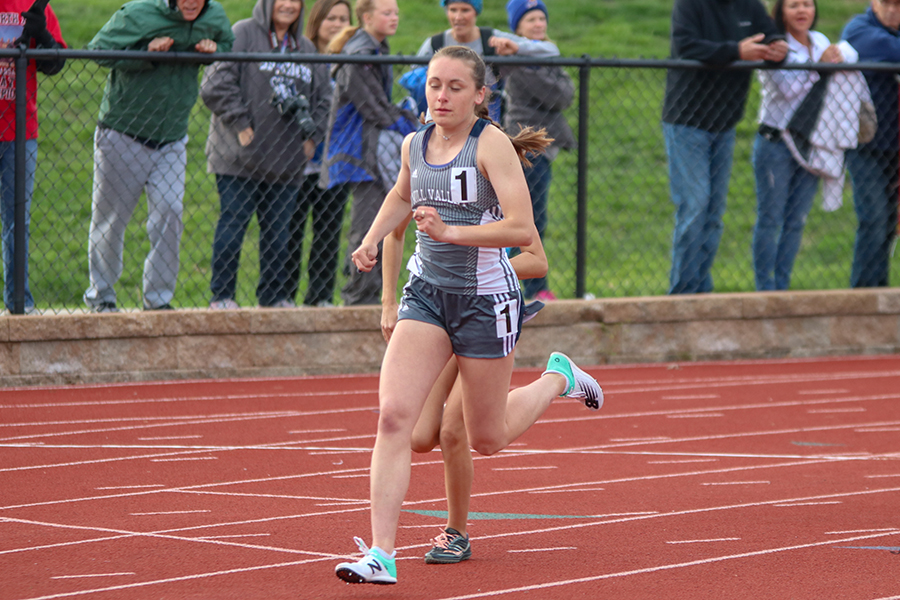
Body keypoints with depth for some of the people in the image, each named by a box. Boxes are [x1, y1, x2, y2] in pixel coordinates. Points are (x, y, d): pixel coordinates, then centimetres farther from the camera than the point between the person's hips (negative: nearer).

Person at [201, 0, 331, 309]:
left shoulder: (307, 49, 15)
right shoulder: (243, 34, -4)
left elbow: (323, 98, 22)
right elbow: (216, 84, -11)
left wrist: (312, 136, 9)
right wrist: (240, 124, -14)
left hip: (286, 163, 5)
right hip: (240, 158, -5)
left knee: (278, 231, 8)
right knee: (232, 225, -4)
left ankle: (274, 295, 17)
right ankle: (222, 295, 3)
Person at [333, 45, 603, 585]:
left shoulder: (492, 144, -14)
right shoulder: (415, 145, 4)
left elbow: (522, 230, -23)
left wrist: (451, 232, -32)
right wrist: (372, 240, 13)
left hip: (486, 297, -4)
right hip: (426, 294, 5)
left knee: (486, 439, 11)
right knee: (394, 417, -15)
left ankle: (559, 378, 41)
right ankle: (381, 556, -16)